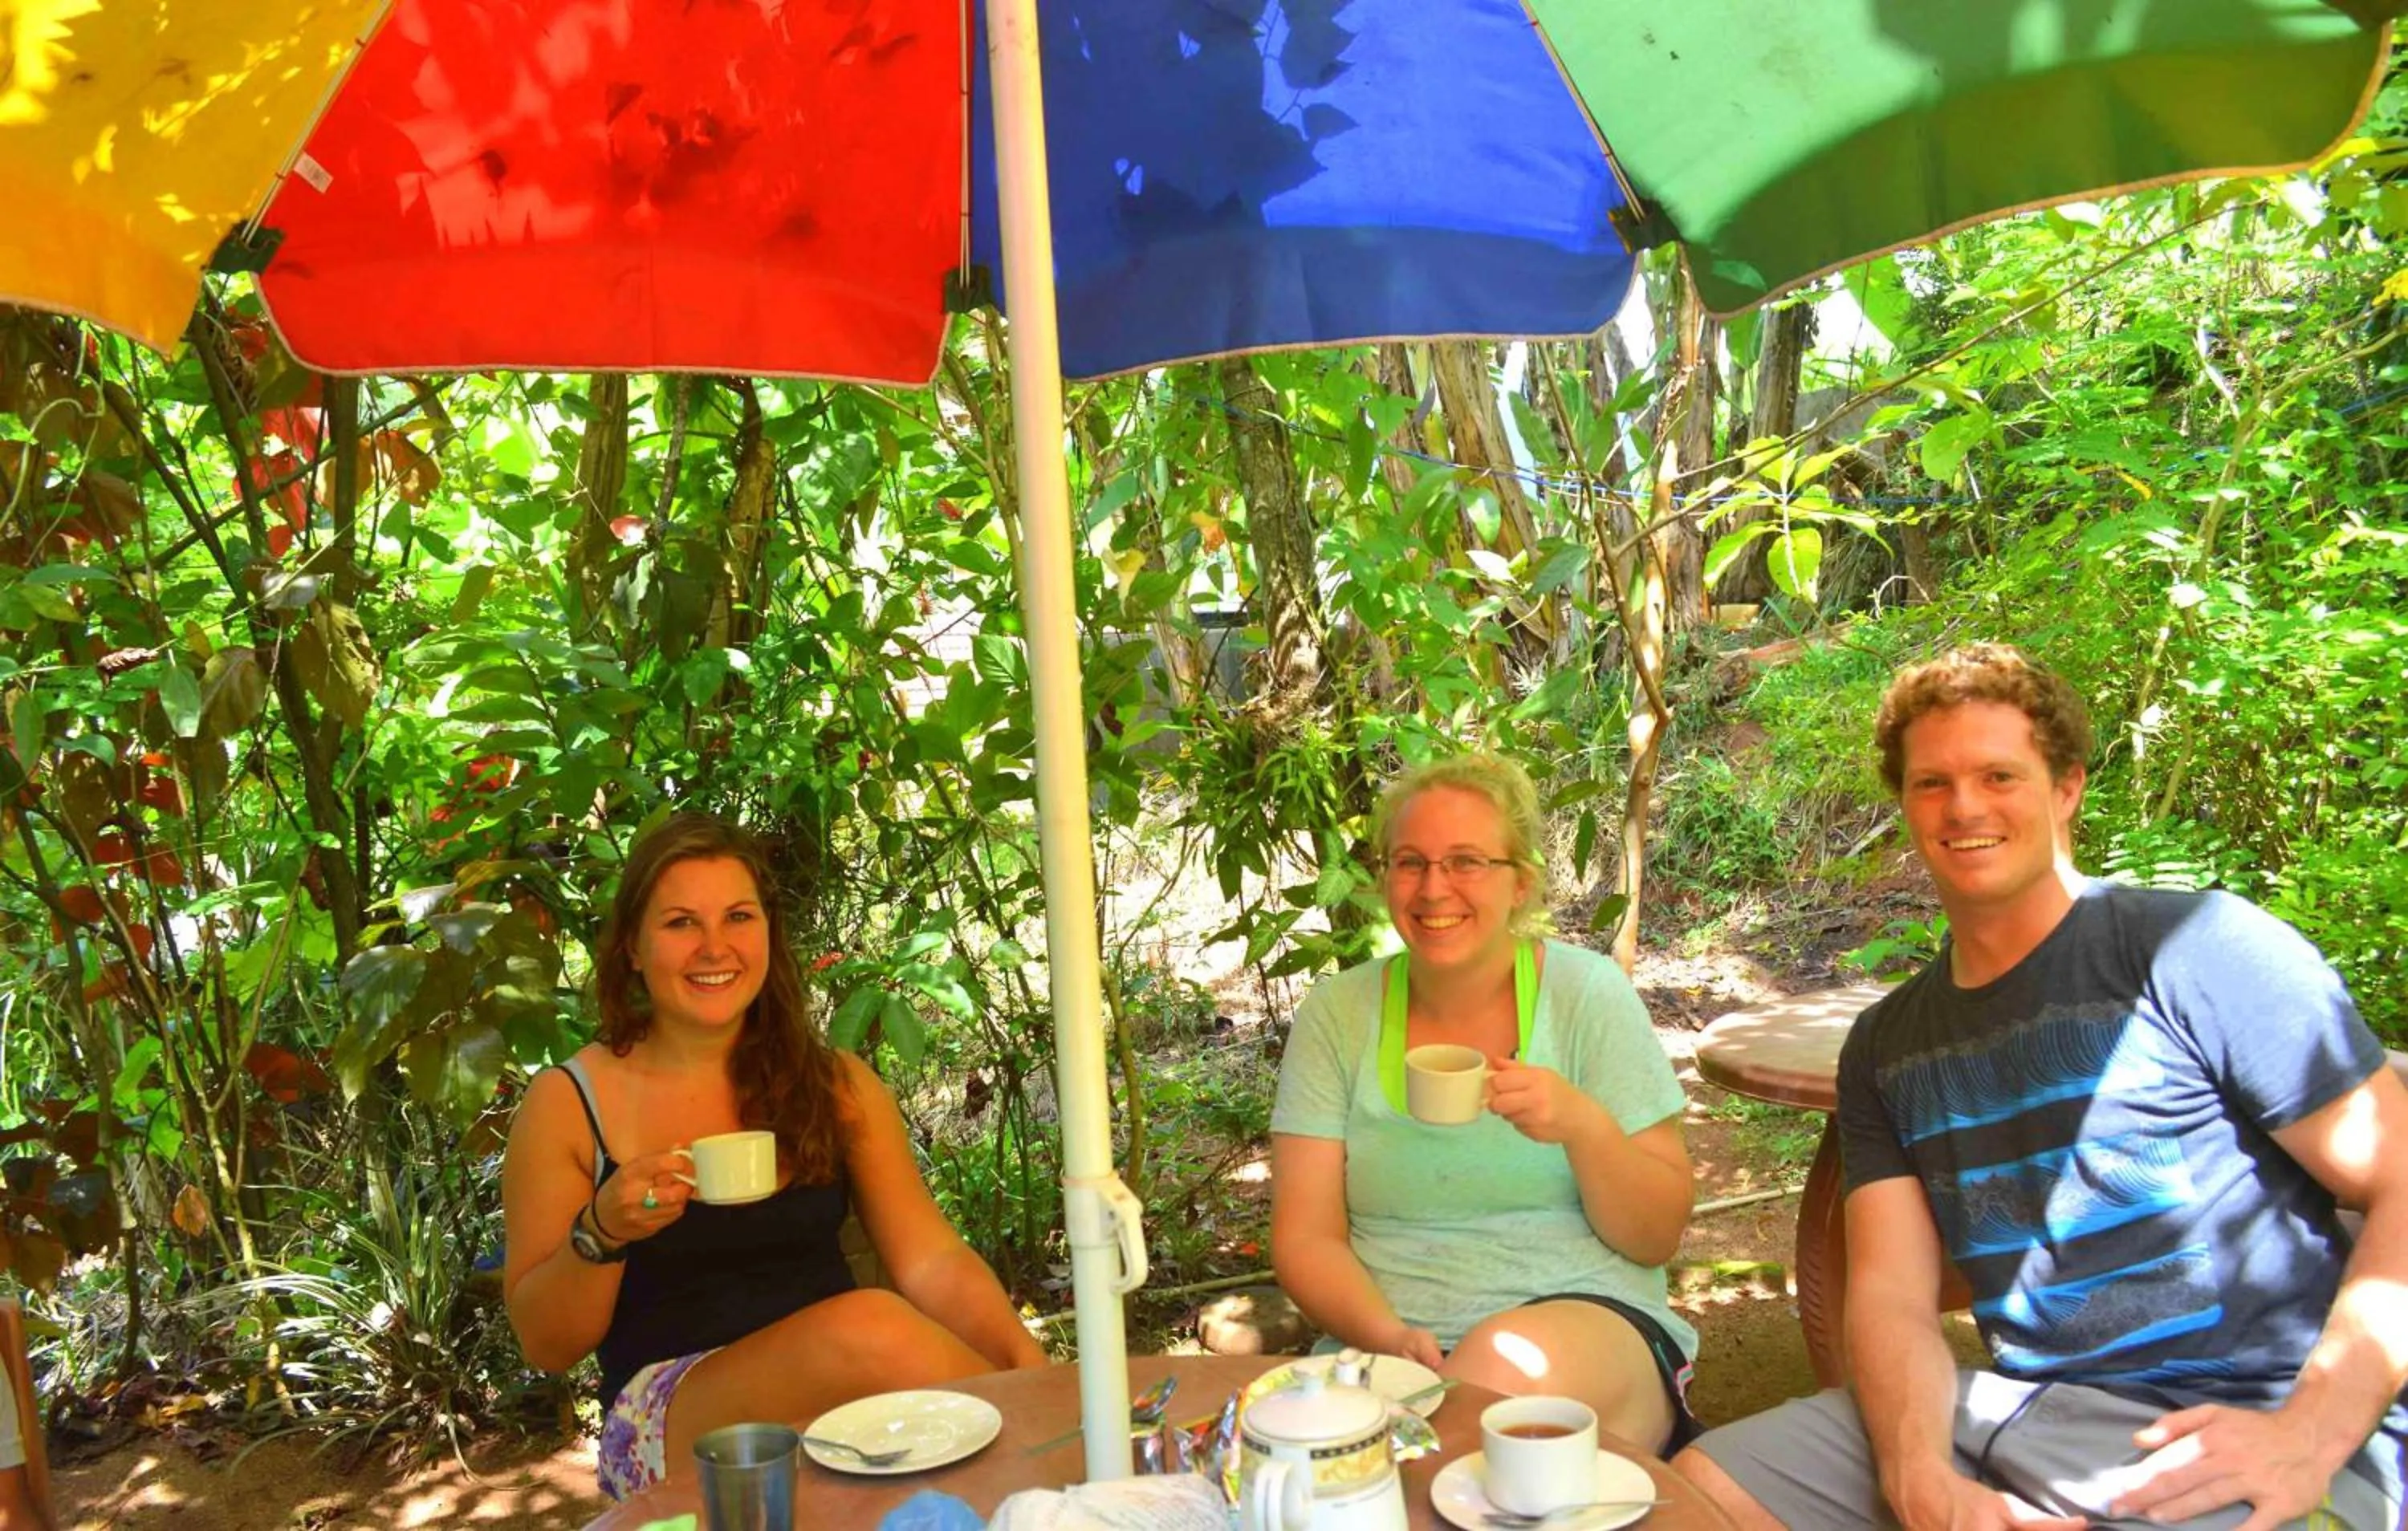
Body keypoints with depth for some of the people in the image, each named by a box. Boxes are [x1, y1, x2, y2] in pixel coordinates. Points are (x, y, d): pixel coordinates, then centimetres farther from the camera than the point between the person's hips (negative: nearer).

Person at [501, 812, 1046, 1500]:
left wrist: (1028, 1365, -17)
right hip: (670, 1421, -2)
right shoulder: (565, 1102, -2)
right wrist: (601, 1233, -18)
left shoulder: (835, 1082, 6)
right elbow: (545, 1345, 2)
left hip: (843, 1399, 3)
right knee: (869, 1327, -31)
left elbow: (932, 1260, 1)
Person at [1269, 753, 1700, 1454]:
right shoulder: (1336, 1014, 5)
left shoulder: (1588, 994, 1)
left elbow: (1657, 1239, 0)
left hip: (1591, 1324, 0)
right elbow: (1305, 1239, 2)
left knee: (1513, 1361, -35)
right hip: (1389, 1347, 0)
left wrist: (1584, 1127, -19)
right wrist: (1388, 1336, -18)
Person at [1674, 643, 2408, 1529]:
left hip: (2232, 1438, -5)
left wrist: (2307, 1438, -18)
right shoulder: (1885, 1047, 12)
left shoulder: (2199, 950, -5)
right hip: (2013, 1407, 5)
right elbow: (1890, 1294, 5)